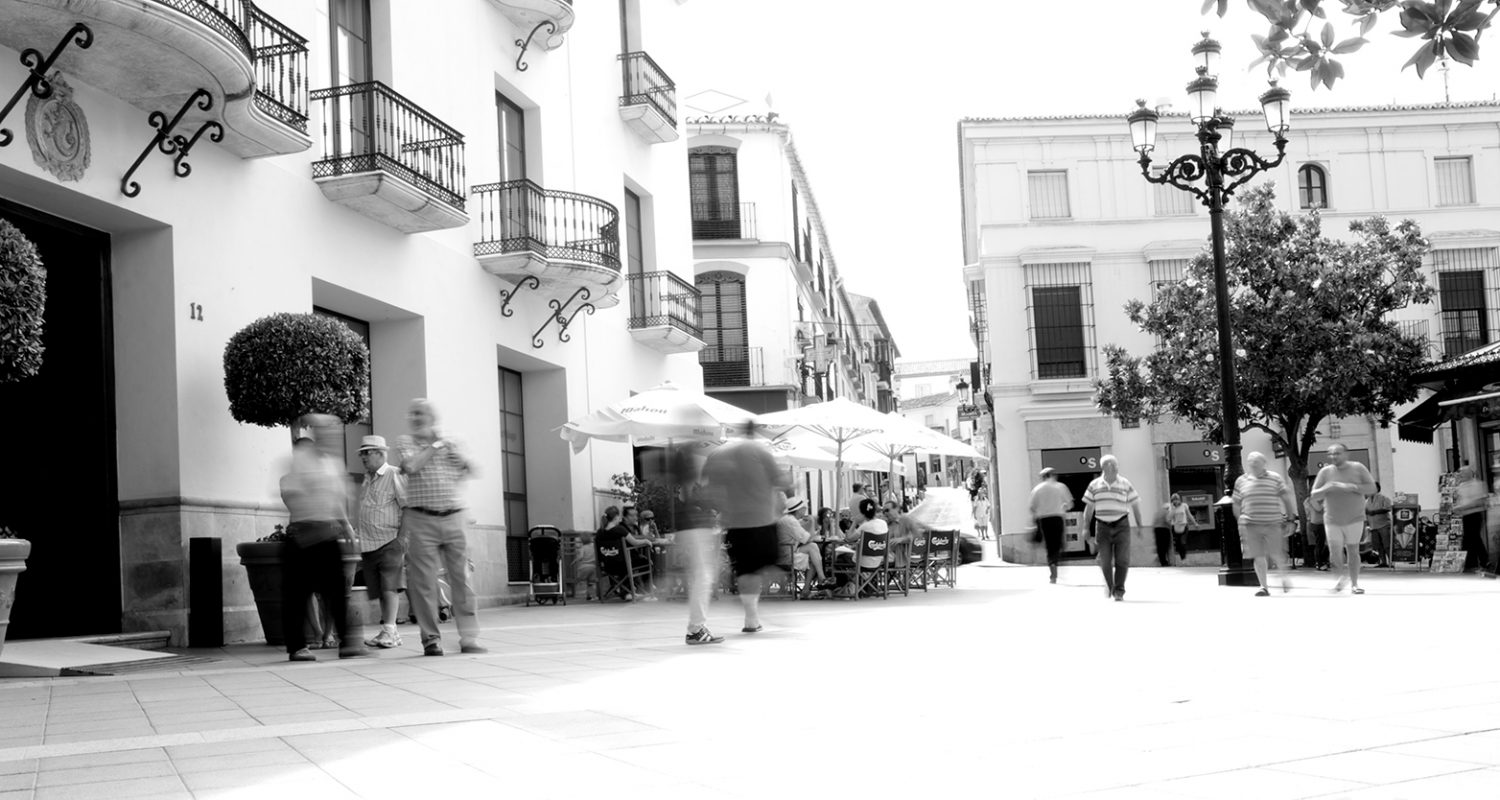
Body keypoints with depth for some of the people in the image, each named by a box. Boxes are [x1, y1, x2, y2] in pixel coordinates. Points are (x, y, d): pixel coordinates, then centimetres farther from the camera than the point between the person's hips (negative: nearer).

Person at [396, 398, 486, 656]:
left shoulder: (450, 442, 13)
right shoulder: (405, 442, 6)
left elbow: (470, 470, 6)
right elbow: (411, 465, -13)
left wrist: (449, 445, -6)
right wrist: (435, 445, -6)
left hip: (453, 517, 2)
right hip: (422, 520, -2)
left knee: (462, 577, -1)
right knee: (423, 581, -2)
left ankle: (469, 637, 1)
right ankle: (431, 638, 6)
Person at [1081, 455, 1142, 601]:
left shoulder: (1125, 485, -1)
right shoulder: (1094, 485, 2)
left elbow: (1135, 506, 6)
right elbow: (1089, 508, 8)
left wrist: (1139, 526, 4)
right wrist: (1086, 528, 6)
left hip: (1121, 525, -1)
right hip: (1102, 526, 1)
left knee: (1122, 560, -6)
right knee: (1105, 560, 1)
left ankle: (1119, 590, 3)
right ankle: (1109, 585, 24)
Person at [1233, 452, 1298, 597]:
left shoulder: (1275, 478, 2)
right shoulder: (1241, 481, 7)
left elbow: (1287, 499, 4)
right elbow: (1236, 504, 15)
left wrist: (1290, 519, 0)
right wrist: (1240, 523, 12)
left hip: (1273, 524, -1)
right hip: (1251, 525, 1)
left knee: (1276, 555, 0)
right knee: (1259, 557, 0)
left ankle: (1283, 576, 29)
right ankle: (1264, 586, 9)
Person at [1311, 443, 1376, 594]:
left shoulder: (1358, 468, -2)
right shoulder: (1325, 472, 0)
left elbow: (1372, 488, -5)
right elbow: (1314, 495, 2)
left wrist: (1351, 487, -18)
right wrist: (1326, 488, -19)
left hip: (1354, 519, -1)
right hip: (1333, 520, 1)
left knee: (1352, 551, 2)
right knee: (1335, 553, -4)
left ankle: (1354, 583, 16)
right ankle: (1343, 575, 25)